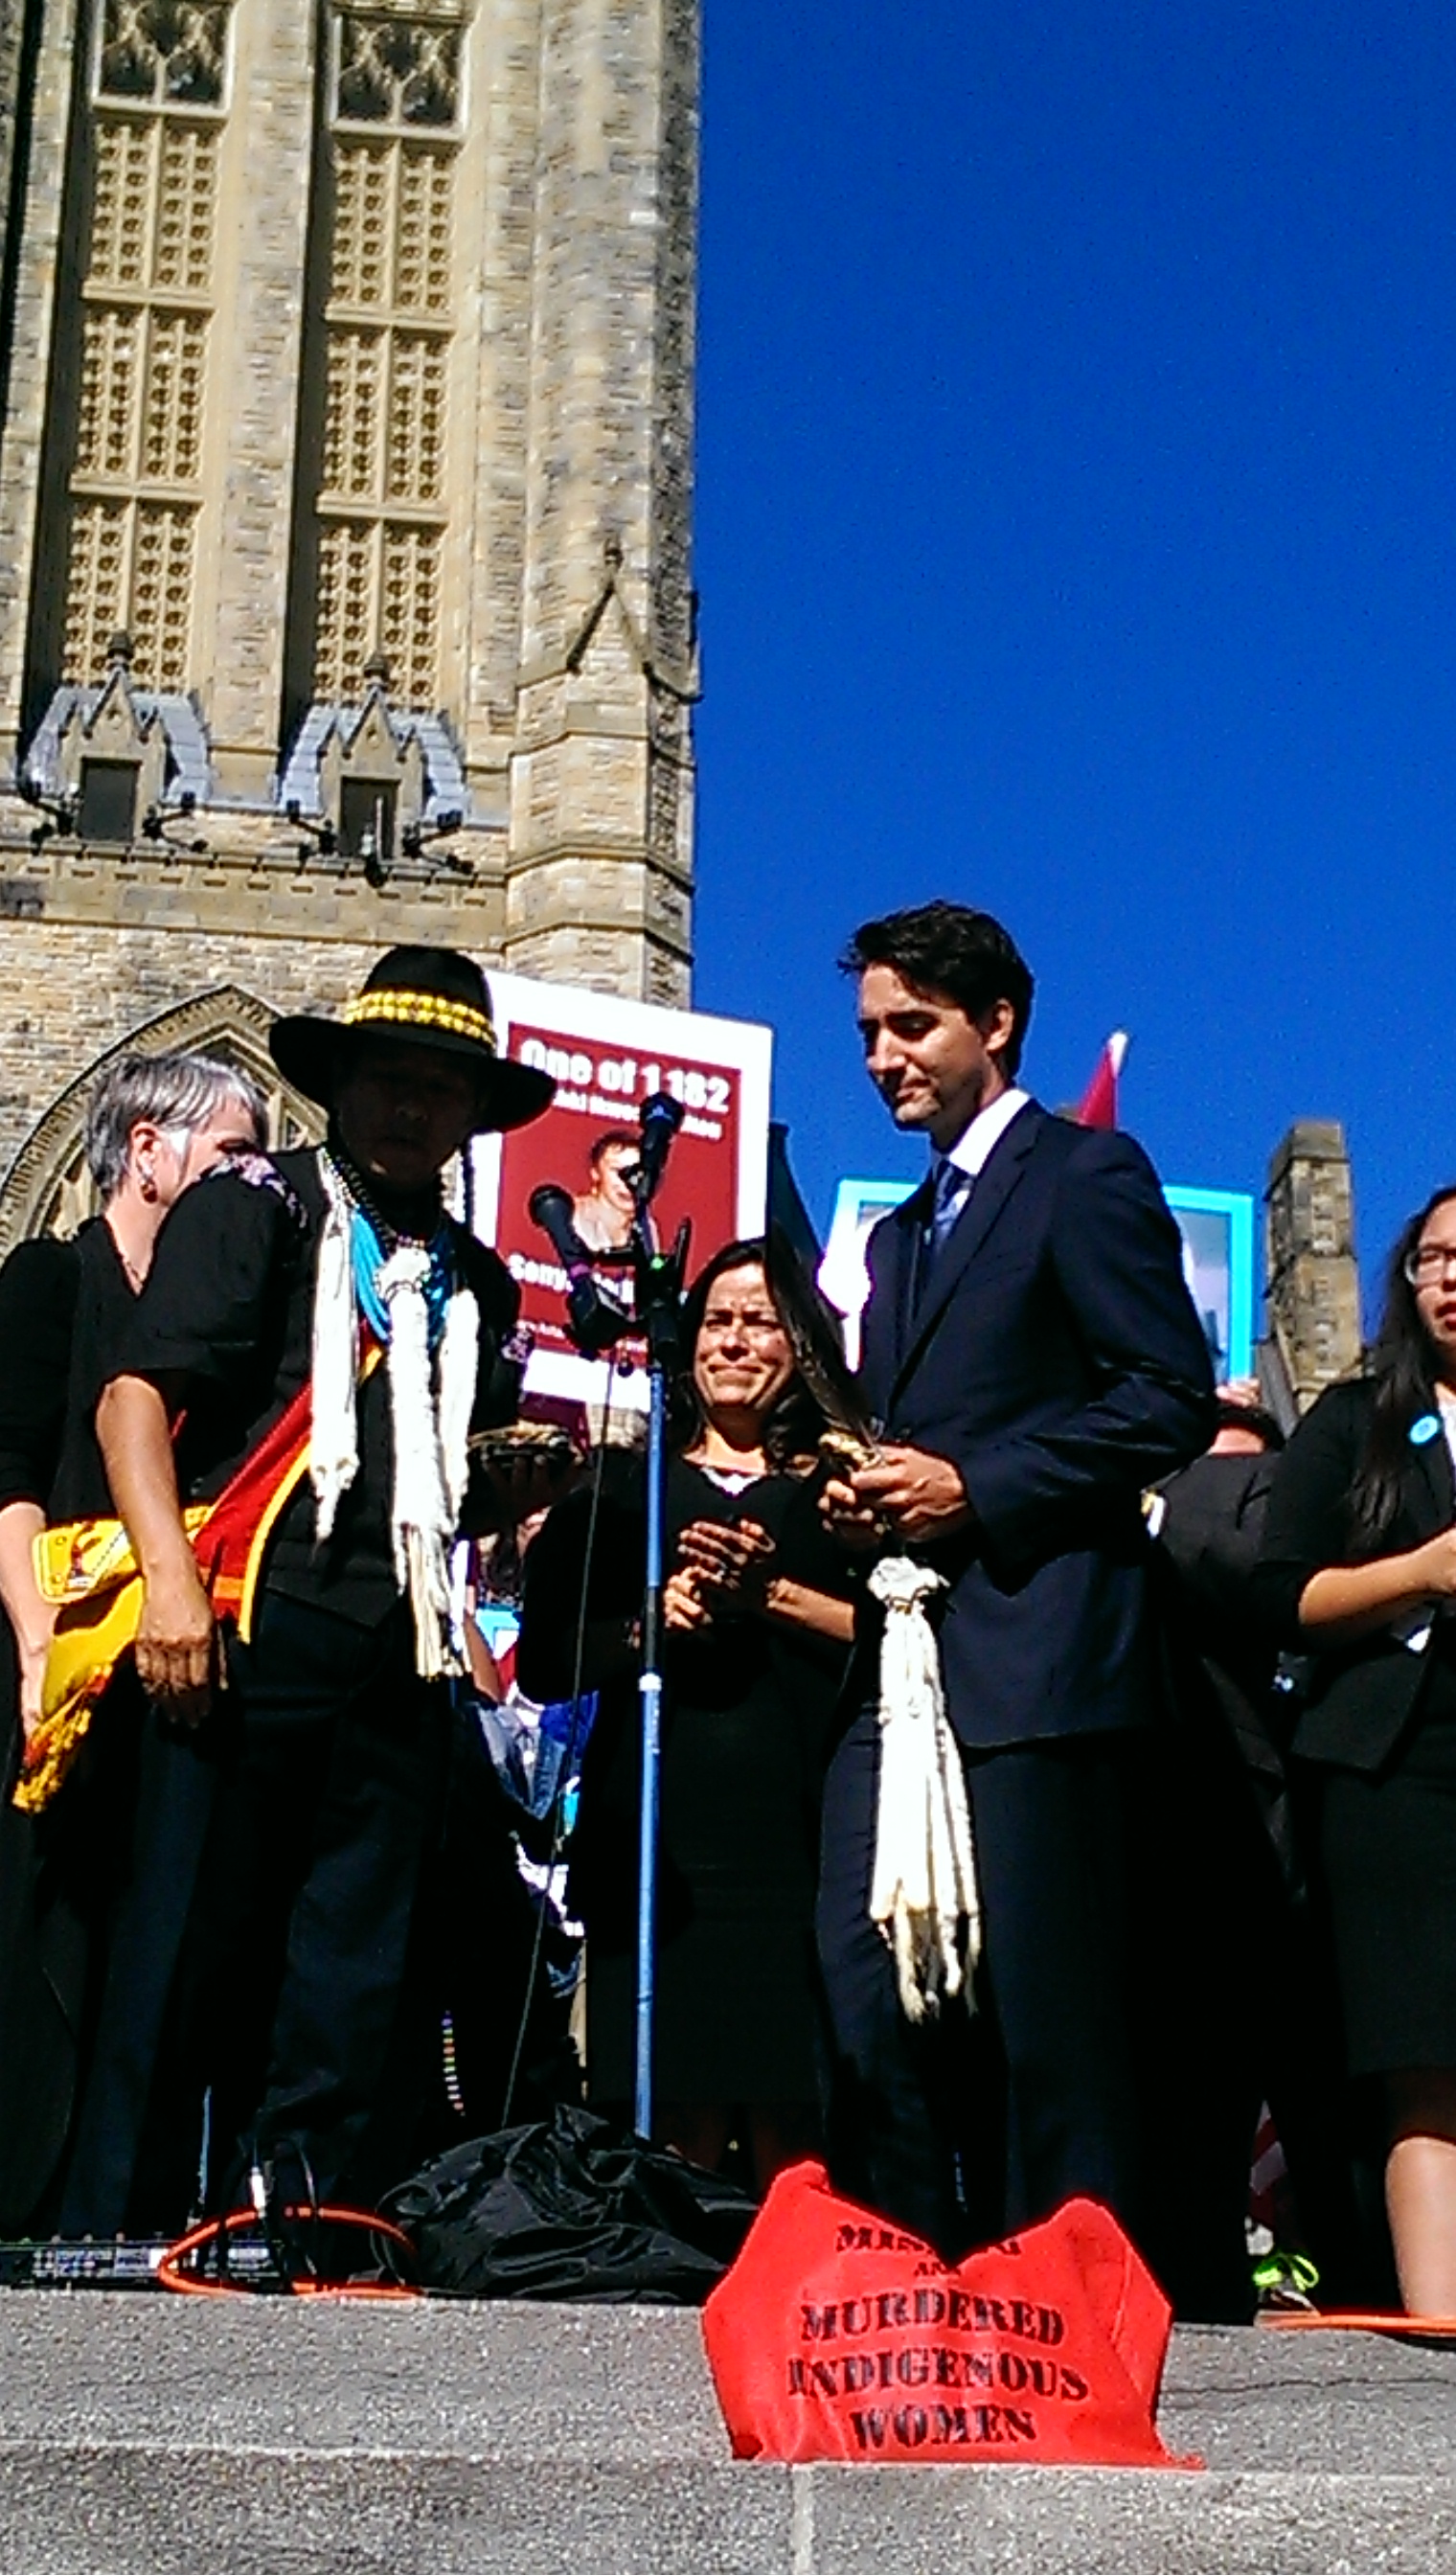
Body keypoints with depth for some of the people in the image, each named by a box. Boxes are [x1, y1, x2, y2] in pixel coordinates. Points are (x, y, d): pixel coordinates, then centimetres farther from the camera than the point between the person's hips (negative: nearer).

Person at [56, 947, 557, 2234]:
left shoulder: (476, 1281, 23)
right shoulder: (258, 1209, 6)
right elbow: (135, 1395, -6)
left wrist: (514, 1473, 9)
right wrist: (170, 1581, -17)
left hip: (401, 1671, 5)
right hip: (251, 1635, -5)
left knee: (356, 1993, 5)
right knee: (185, 1959, -5)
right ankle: (117, 2241, 3)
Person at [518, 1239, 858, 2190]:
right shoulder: (627, 1490, 18)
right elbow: (546, 1663, 12)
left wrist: (775, 1595, -9)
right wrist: (648, 1621, -4)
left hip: (792, 1827, -1)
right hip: (657, 1833, 1)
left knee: (790, 2129, -6)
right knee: (674, 2124, -5)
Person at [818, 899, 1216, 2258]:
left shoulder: (1087, 1174, 0)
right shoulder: (900, 1232, 26)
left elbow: (1175, 1395, -9)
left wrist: (972, 1485, -13)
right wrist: (859, 1495, 8)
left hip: (1036, 1662, -8)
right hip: (904, 1667, 8)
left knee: (1047, 2021, -6)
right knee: (869, 2005, 3)